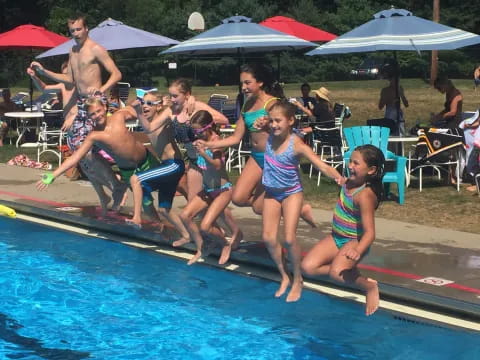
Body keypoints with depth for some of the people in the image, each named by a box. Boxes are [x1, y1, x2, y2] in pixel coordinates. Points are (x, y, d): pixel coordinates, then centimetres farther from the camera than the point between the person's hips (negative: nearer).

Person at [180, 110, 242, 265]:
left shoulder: (215, 141, -20)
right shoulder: (202, 140, 0)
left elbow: (218, 166, -35)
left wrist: (204, 154, -47)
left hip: (223, 189, -8)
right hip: (207, 190, 8)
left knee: (205, 227, -17)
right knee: (185, 215, -6)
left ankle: (226, 244, 13)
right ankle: (200, 249, 9)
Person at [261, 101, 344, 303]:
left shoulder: (297, 145, -24)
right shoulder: (269, 137, -10)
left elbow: (321, 165, -32)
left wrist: (338, 177, -47)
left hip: (291, 193, -5)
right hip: (271, 193, 5)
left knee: (289, 238, -13)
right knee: (268, 237, 0)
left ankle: (297, 280, 9)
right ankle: (284, 277, 19)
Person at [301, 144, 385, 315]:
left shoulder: (365, 195, -28)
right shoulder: (349, 182, -6)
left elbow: (370, 232, -36)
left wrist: (358, 251, -48)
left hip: (354, 242, -8)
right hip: (336, 237, 8)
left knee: (336, 273, -32)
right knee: (308, 266, -8)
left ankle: (369, 286, -5)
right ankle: (349, 271, 7)